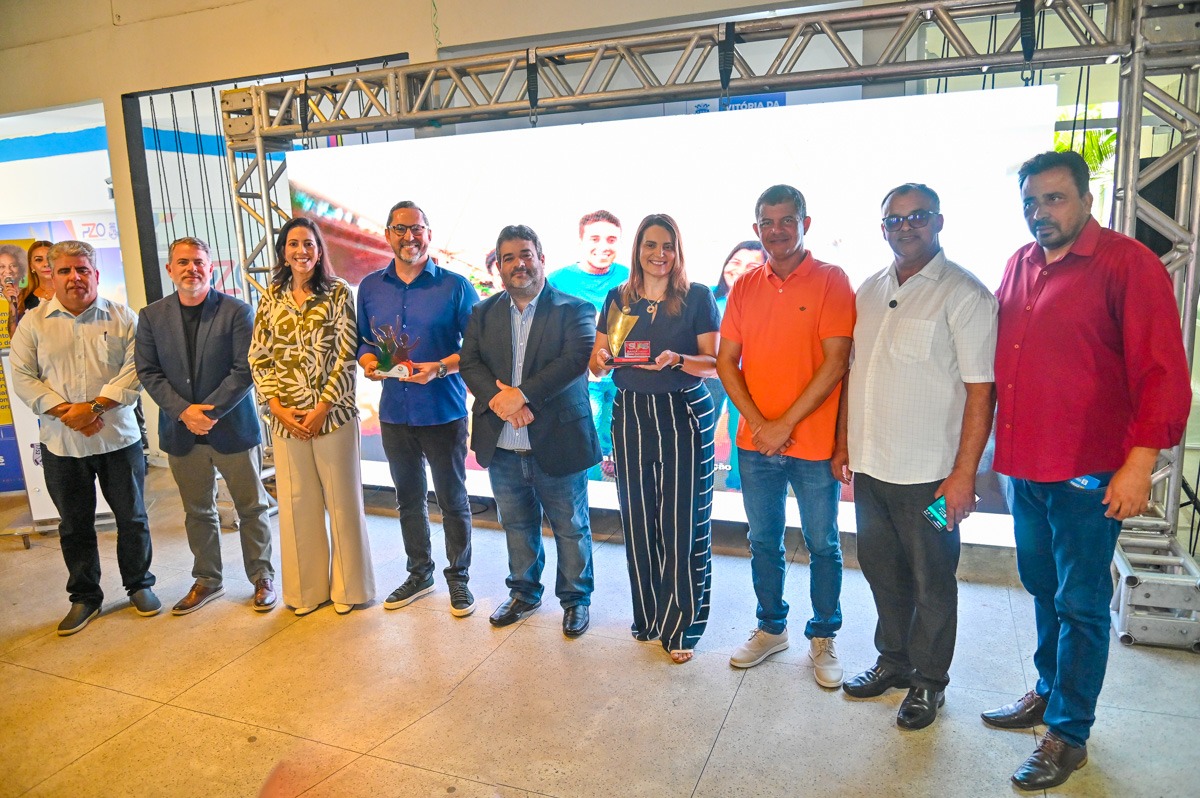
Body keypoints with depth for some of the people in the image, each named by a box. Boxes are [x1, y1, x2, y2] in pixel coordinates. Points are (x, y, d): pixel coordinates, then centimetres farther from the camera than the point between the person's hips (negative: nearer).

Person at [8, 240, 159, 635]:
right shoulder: (33, 323, 4)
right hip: (60, 443, 1)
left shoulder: (122, 318, 0)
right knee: (74, 524, 12)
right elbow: (22, 377, -1)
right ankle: (84, 597, 27)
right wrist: (66, 412, -14)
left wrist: (95, 406, -19)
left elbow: (135, 369, -8)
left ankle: (139, 585, 26)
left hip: (117, 438, -1)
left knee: (132, 517, 8)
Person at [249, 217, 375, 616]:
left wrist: (322, 408, -11)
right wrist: (277, 406, -5)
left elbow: (346, 356, -7)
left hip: (332, 414, -3)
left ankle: (346, 585, 21)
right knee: (297, 502, 10)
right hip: (286, 417, 3)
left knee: (342, 499, 5)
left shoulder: (339, 292, -2)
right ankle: (307, 588, 26)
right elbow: (258, 357, 6)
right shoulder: (271, 297, 7)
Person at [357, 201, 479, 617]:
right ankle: (419, 574, 34)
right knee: (409, 498, 17)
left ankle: (458, 577, 24)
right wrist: (369, 362, -10)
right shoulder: (370, 287, 6)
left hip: (444, 411, -4)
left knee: (452, 499, 7)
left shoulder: (455, 286, -6)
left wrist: (439, 368, -22)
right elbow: (363, 341, 12)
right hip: (394, 412, 4)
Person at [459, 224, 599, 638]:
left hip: (557, 443, -4)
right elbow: (469, 363, 0)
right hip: (502, 447, 4)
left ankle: (576, 598, 29)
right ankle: (523, 592, 39)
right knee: (517, 525, 19)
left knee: (571, 527, 10)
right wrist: (498, 399, -19)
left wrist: (521, 394, -24)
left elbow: (577, 359, -19)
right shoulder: (483, 313, 9)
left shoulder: (574, 309, -5)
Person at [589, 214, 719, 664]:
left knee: (682, 523, -1)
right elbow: (597, 363, 11)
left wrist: (677, 360, -23)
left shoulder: (698, 298, -1)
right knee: (638, 521, 8)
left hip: (685, 416, -3)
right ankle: (649, 616, 26)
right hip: (631, 415, 3)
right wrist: (602, 358, -12)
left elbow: (715, 364, -4)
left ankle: (681, 626, 14)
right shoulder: (618, 298, 9)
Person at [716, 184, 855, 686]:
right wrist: (758, 422, -8)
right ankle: (770, 628, 34)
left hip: (813, 442, -4)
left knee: (823, 546, 9)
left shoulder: (831, 281, -6)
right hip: (755, 441, 4)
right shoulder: (745, 287, 7)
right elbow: (726, 362, 4)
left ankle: (823, 639, 28)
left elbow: (835, 363, -13)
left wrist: (786, 423, -15)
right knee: (763, 542, 15)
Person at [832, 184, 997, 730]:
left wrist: (964, 474, -17)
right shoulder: (870, 291, 10)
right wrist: (844, 443, 13)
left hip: (928, 473, -6)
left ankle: (929, 680, 29)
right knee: (882, 571, 19)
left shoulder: (964, 294, -10)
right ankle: (892, 660, 38)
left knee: (932, 583, 10)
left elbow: (980, 391, -13)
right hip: (869, 465, 6)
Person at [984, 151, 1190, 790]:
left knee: (1080, 605, 5)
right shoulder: (1019, 265, 9)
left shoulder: (1127, 264, -10)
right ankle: (1049, 691, 39)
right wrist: (997, 448, 12)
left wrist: (1139, 464, -19)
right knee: (1043, 590, 20)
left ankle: (1068, 733, 19)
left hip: (1088, 474, -6)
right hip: (1024, 467, 6)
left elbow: (1163, 373, -14)